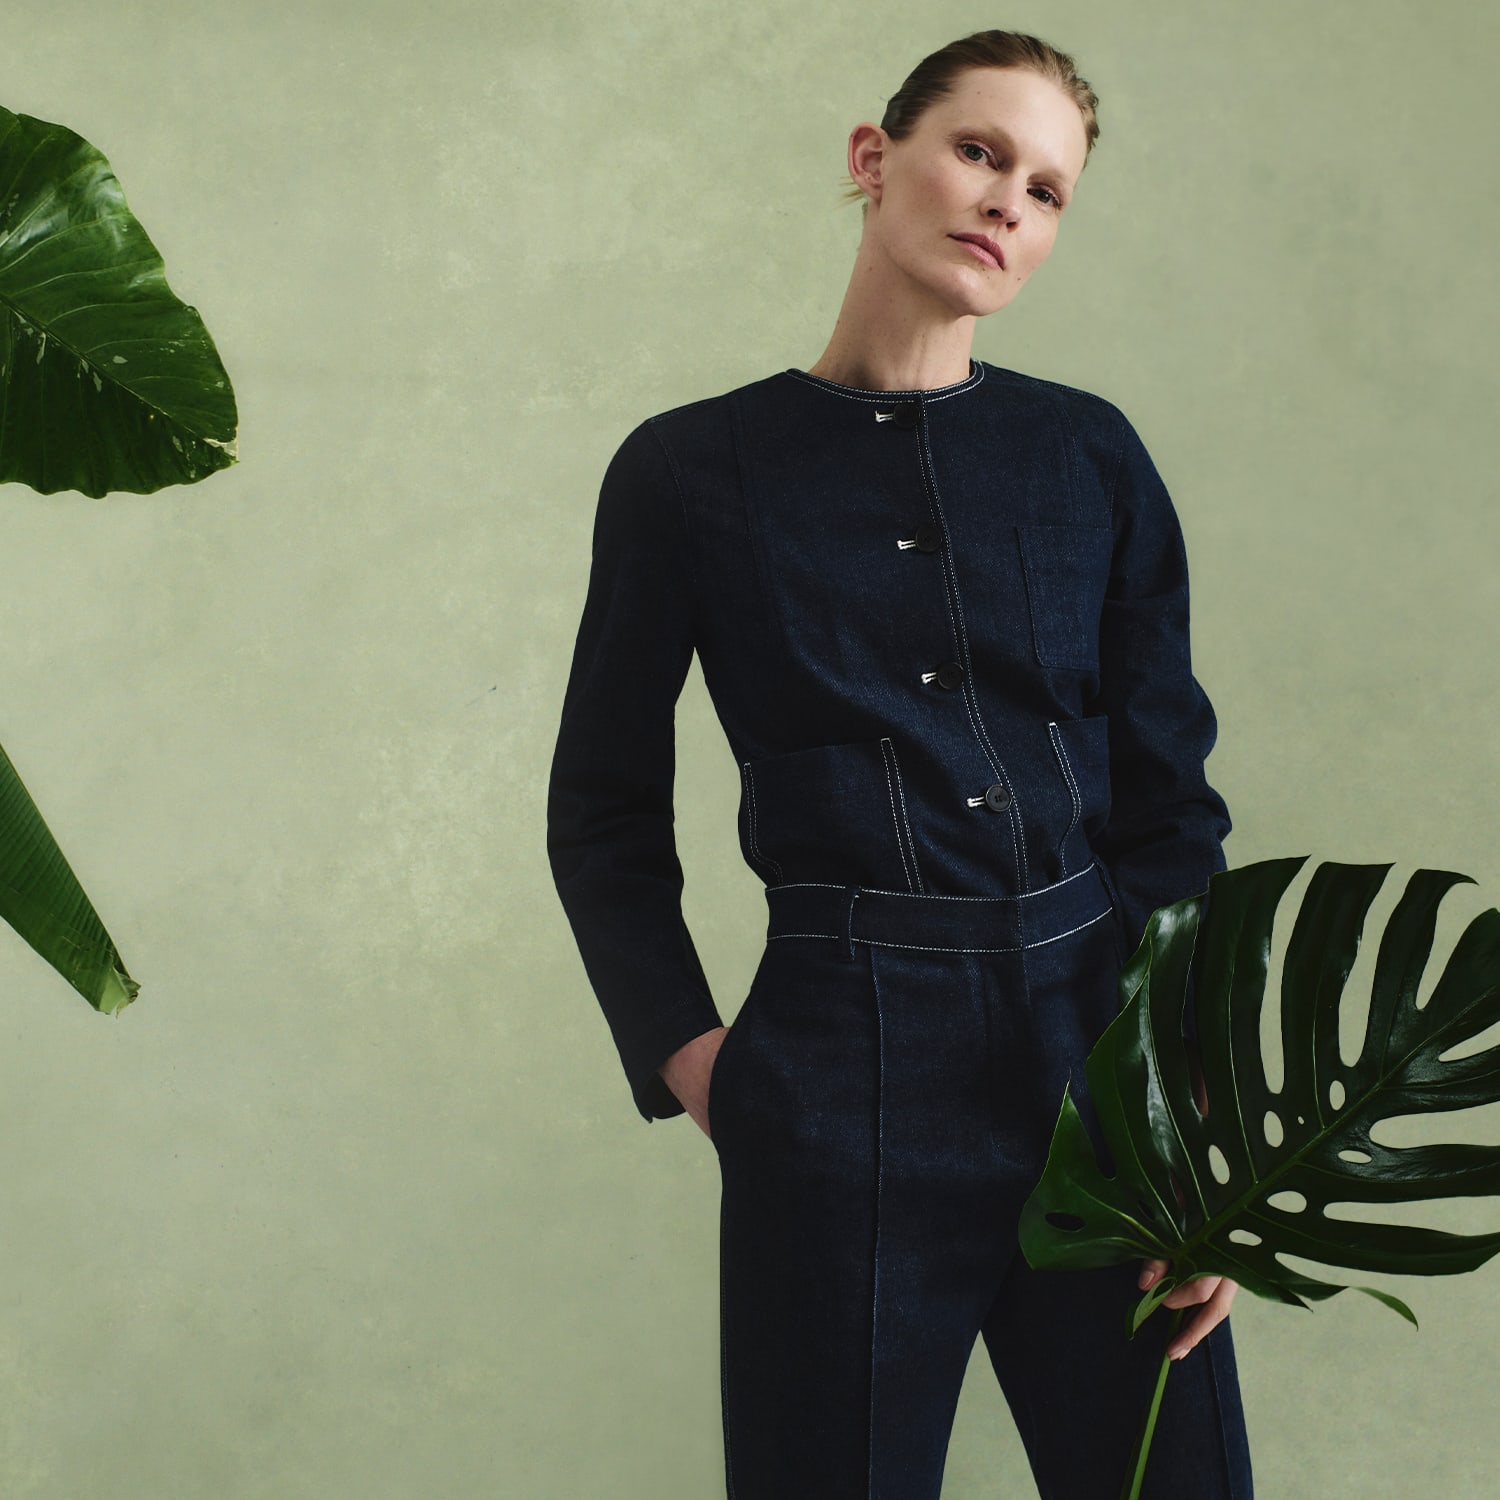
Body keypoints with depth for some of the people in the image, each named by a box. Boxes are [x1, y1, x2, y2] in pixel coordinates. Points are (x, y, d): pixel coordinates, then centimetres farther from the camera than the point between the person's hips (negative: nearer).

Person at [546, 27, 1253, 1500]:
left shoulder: (1091, 456, 7)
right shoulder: (689, 471, 2)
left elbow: (1170, 800, 6)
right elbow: (606, 811, 8)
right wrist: (686, 1051, -4)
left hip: (1102, 1041, 3)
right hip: (841, 1073, -2)